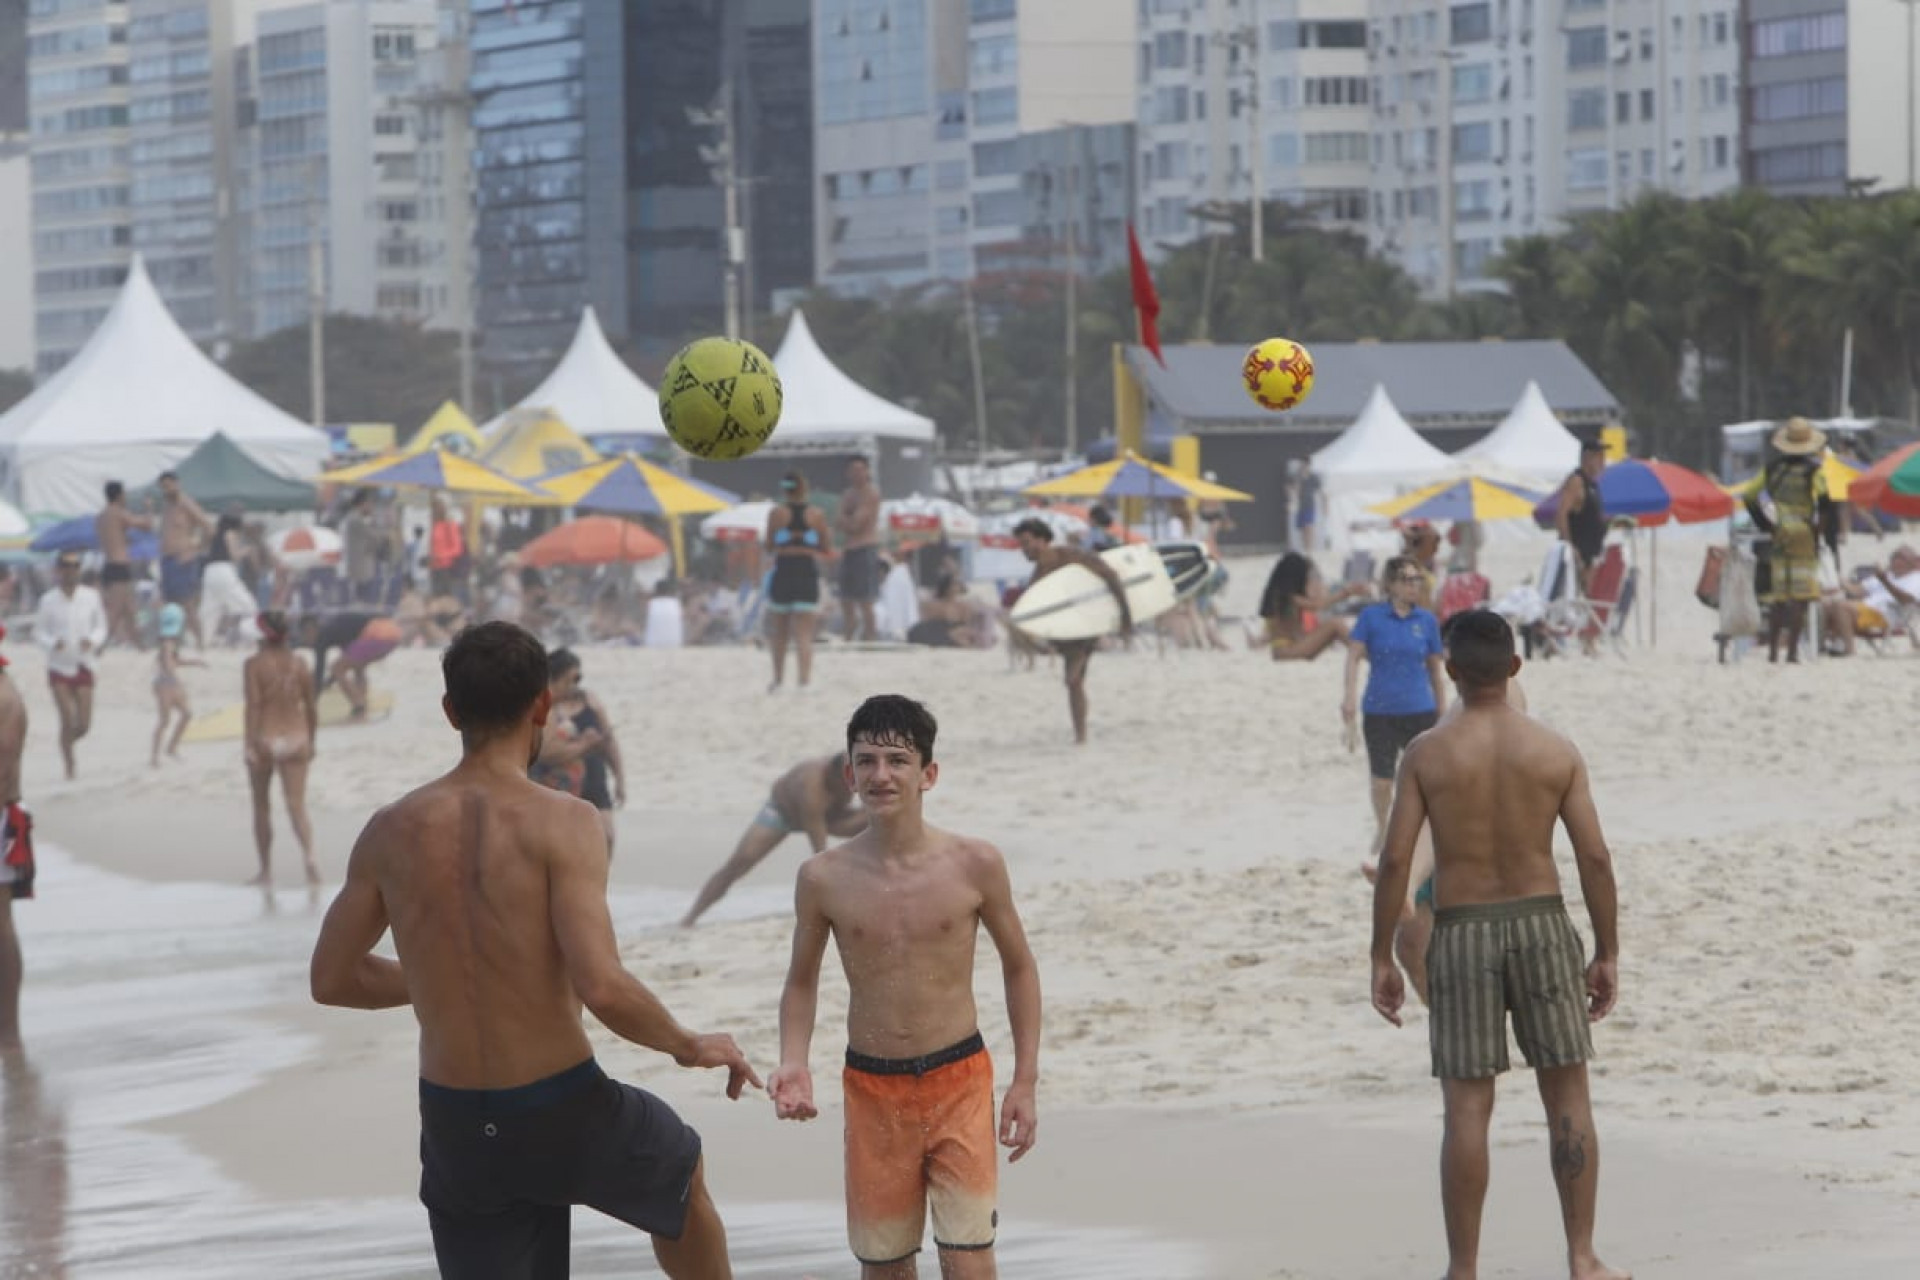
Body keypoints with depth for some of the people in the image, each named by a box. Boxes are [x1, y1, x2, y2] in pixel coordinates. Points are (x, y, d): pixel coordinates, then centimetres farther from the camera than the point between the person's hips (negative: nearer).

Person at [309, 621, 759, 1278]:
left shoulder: (391, 832, -2)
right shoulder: (562, 823, -17)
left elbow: (331, 979, 8)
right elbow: (602, 987, -26)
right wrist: (692, 1047, -8)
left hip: (457, 1128, 3)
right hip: (563, 1115, -3)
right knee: (683, 1174, 31)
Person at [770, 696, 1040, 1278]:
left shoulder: (974, 864, -9)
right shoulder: (823, 878, -6)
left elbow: (1018, 967, 5)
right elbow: (802, 982, 9)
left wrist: (1025, 1081, 3)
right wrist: (793, 1064, -9)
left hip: (960, 1083, -2)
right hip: (872, 1088, 2)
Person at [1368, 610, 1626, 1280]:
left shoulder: (1426, 755, -5)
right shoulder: (1556, 751, -1)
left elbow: (1395, 859, -8)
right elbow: (1595, 857, -3)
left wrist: (1382, 959, -1)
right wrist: (1607, 954, 5)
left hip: (1461, 932, -1)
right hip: (1541, 923, 1)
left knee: (1467, 1106, 1)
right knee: (1568, 1097, 9)